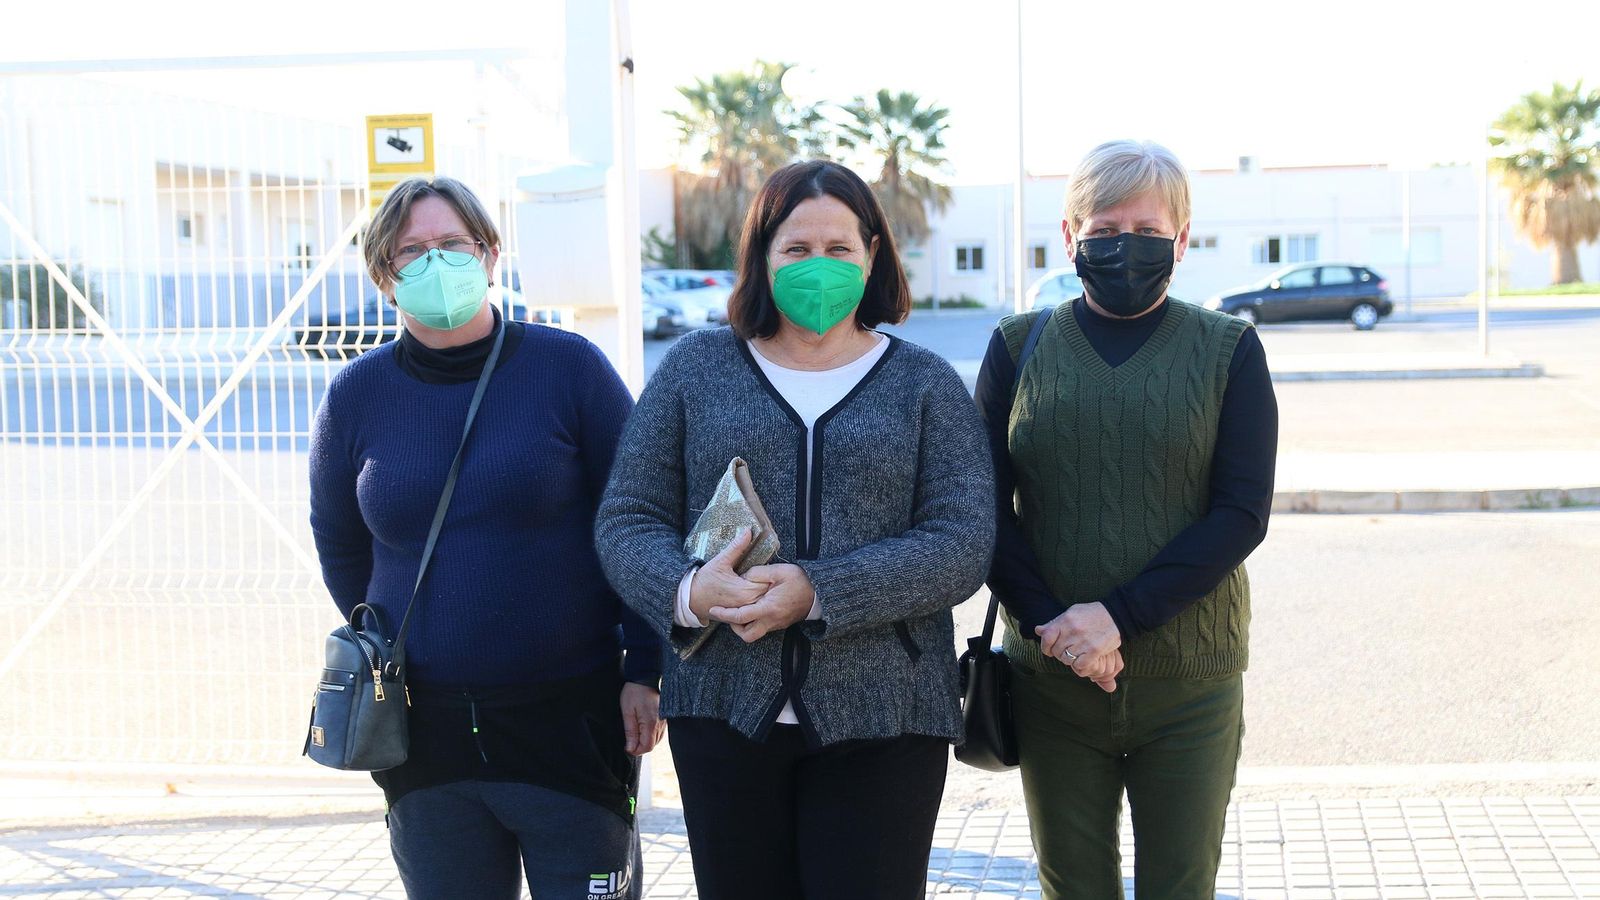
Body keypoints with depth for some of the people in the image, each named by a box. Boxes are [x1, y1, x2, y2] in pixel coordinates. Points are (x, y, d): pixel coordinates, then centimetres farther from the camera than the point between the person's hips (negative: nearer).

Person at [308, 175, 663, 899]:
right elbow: (339, 544, 17)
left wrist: (644, 669, -4)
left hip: (571, 721, -2)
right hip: (426, 728, 3)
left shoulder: (568, 366, -5)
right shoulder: (356, 393, 2)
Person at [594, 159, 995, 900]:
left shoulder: (927, 385, 4)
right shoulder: (696, 368, 7)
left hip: (881, 719, -1)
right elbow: (626, 518, 6)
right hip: (723, 708, 1)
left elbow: (963, 544, -6)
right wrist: (687, 590, -17)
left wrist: (818, 593, -19)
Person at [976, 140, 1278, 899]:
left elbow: (1243, 513, -7)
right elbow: (985, 505, 1)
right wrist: (1051, 624, -15)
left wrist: (1119, 616, -18)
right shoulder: (1017, 346, 4)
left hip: (1188, 685, -1)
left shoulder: (1229, 350, 0)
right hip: (1052, 680, 1)